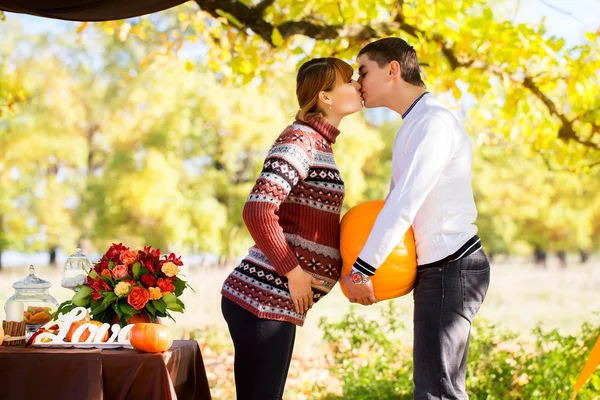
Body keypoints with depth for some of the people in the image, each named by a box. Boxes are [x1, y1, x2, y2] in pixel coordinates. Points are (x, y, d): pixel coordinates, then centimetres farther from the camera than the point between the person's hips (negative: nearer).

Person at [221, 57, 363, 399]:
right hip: (264, 300, -9)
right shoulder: (300, 140, -13)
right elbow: (257, 211, -25)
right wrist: (293, 272, -18)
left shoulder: (318, 143, 16)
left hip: (277, 301, 9)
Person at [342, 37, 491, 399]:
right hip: (438, 270, 10)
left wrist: (362, 271, -24)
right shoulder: (415, 124, 18)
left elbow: (406, 203, -25)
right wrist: (367, 268, 2)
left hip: (451, 268, -10)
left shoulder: (435, 121, -15)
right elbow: (399, 200, 15)